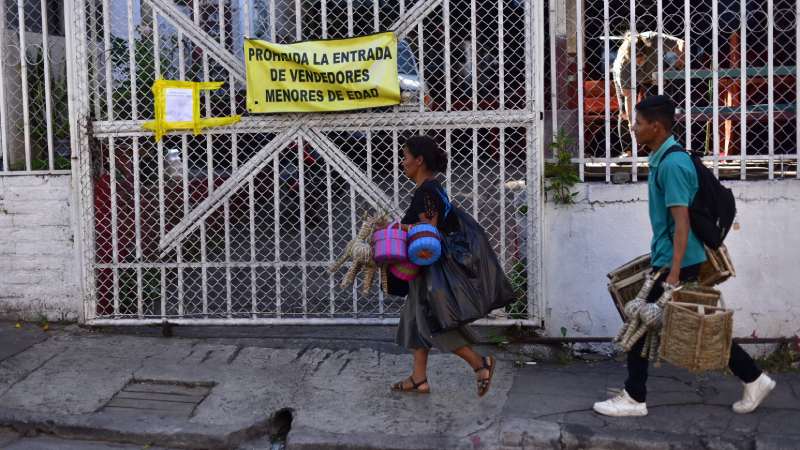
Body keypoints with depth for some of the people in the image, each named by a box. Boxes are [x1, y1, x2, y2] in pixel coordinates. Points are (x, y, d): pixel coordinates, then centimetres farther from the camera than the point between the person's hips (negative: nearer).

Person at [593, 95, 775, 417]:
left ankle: (634, 399, 11)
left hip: (675, 262, -10)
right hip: (667, 259, 10)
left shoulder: (672, 163, -19)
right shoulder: (661, 159, 12)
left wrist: (674, 272, -26)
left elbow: (682, 221, -24)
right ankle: (754, 379, 24)